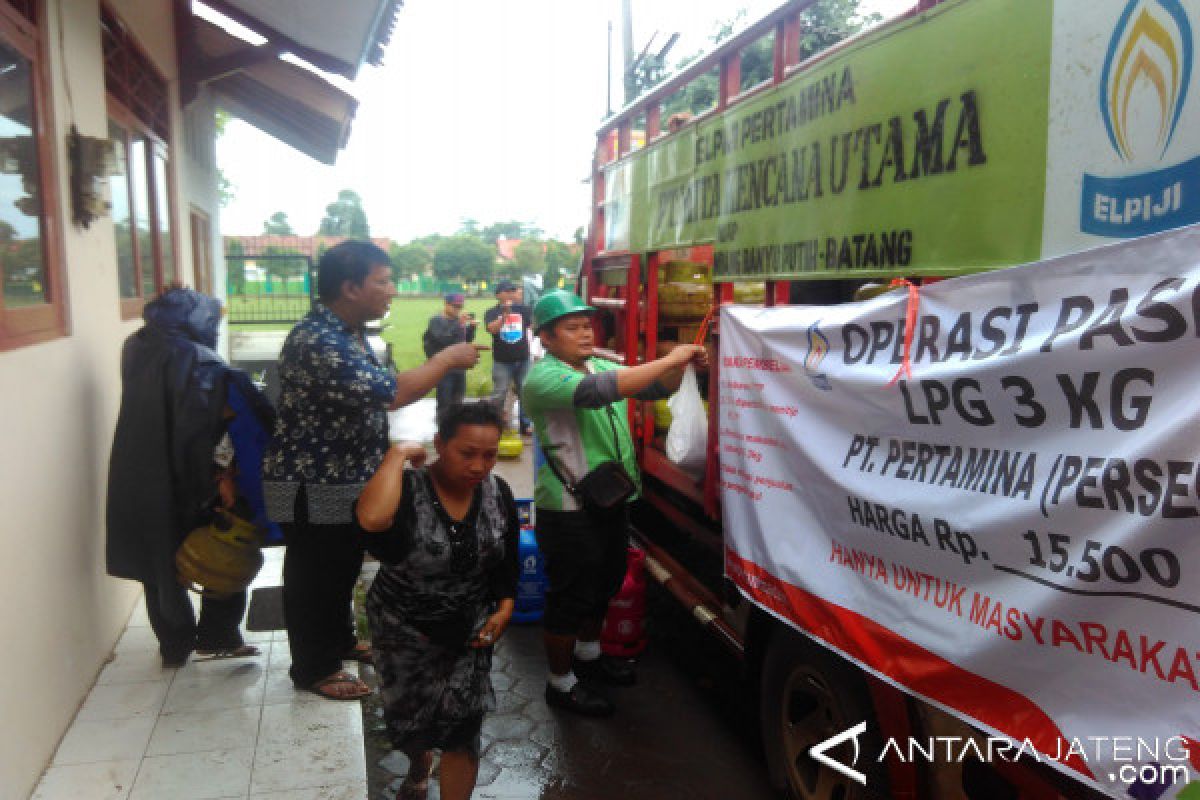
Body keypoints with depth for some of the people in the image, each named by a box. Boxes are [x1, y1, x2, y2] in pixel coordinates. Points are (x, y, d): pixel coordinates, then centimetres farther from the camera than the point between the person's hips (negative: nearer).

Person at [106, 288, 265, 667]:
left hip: (137, 480, 7)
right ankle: (217, 638, 17)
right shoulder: (199, 362, -18)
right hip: (186, 483, -7)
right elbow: (205, 427, -25)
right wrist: (221, 475, -19)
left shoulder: (135, 350, 4)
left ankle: (174, 645, 26)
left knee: (159, 562, 17)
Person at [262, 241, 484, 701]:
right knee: (313, 578, 8)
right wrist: (448, 359, -23)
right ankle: (313, 668, 25)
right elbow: (390, 393, -34)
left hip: (347, 479, 10)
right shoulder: (318, 341, -28)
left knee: (343, 569, 23)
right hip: (313, 486, -10)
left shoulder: (347, 333, 6)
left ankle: (340, 640, 43)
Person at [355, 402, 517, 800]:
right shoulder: (406, 489, -26)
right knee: (409, 716, 21)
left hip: (469, 627, 2)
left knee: (462, 726, -2)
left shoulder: (497, 492, -11)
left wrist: (504, 607, -7)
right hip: (405, 628, -1)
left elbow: (507, 559, 5)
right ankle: (419, 765, 57)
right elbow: (371, 520, -50)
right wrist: (397, 454, -39)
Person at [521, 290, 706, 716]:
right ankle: (561, 682, 26)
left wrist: (680, 365, -12)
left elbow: (656, 389, 10)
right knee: (571, 597, 6)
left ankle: (588, 653, 47)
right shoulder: (543, 377, -18)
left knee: (604, 585, 24)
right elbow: (595, 391, -35)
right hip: (569, 510, -8)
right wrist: (667, 359, -32)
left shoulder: (602, 366, 7)